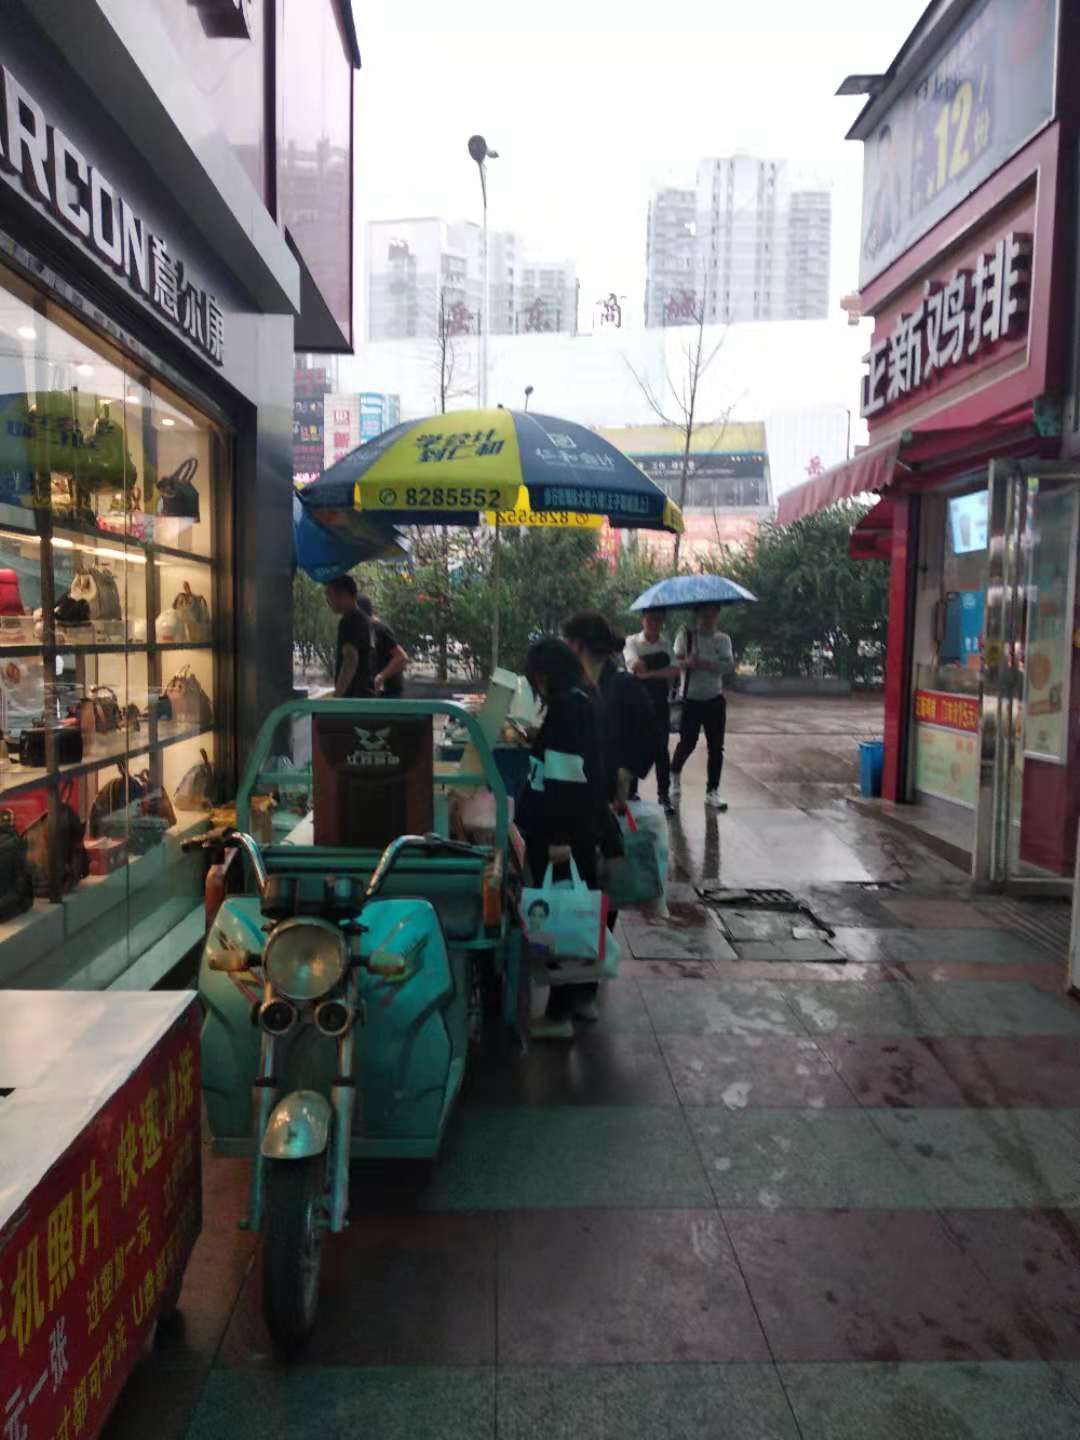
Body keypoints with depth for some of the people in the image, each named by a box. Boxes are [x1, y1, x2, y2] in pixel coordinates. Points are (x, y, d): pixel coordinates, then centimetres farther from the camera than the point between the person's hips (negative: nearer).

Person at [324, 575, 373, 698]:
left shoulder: (350, 621, -14)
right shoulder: (361, 619, 17)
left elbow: (351, 660, -24)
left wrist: (337, 696, -28)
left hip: (353, 696, -10)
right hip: (364, 693, 10)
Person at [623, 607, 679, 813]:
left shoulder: (666, 643, 4)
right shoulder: (632, 642, -5)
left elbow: (675, 670, -9)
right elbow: (634, 665, -23)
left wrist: (650, 673, -22)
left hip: (660, 703, 2)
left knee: (661, 749, 4)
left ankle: (664, 794, 13)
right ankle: (630, 791, 18)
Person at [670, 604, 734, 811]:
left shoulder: (723, 639, 4)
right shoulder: (686, 635, -3)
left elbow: (729, 665, -10)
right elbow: (676, 661, -11)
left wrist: (704, 663, -24)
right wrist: (686, 662, -34)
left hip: (715, 700, 3)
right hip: (690, 700, -2)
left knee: (716, 747, 1)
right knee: (687, 743, 3)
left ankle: (712, 792, 11)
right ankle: (675, 774, 34)